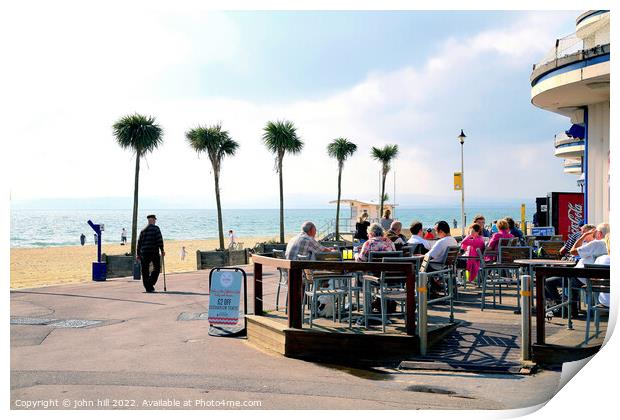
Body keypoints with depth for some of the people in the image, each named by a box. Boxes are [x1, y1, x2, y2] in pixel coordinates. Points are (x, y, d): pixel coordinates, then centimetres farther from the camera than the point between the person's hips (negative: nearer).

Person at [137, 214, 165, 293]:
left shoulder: (143, 230, 14)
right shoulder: (156, 228, -1)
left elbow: (139, 242, 13)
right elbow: (159, 240, -10)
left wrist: (138, 254, 16)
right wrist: (162, 250, -6)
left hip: (144, 252, 4)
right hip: (154, 252, -4)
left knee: (145, 271, 6)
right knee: (157, 268, 11)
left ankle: (148, 288, 3)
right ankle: (151, 283, -2)